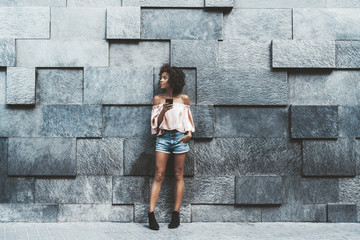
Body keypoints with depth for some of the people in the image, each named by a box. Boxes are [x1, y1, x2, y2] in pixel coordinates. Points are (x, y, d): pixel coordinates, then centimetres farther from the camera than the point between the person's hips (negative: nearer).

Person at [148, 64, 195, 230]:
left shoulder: (184, 98, 5)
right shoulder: (158, 99, 7)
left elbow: (188, 119, 13)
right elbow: (155, 122, 5)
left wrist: (189, 133, -2)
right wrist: (163, 111, -12)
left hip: (180, 137, 0)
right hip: (163, 137, 0)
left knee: (178, 175, 3)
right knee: (158, 176, -5)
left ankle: (176, 213, 9)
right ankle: (151, 213, -6)